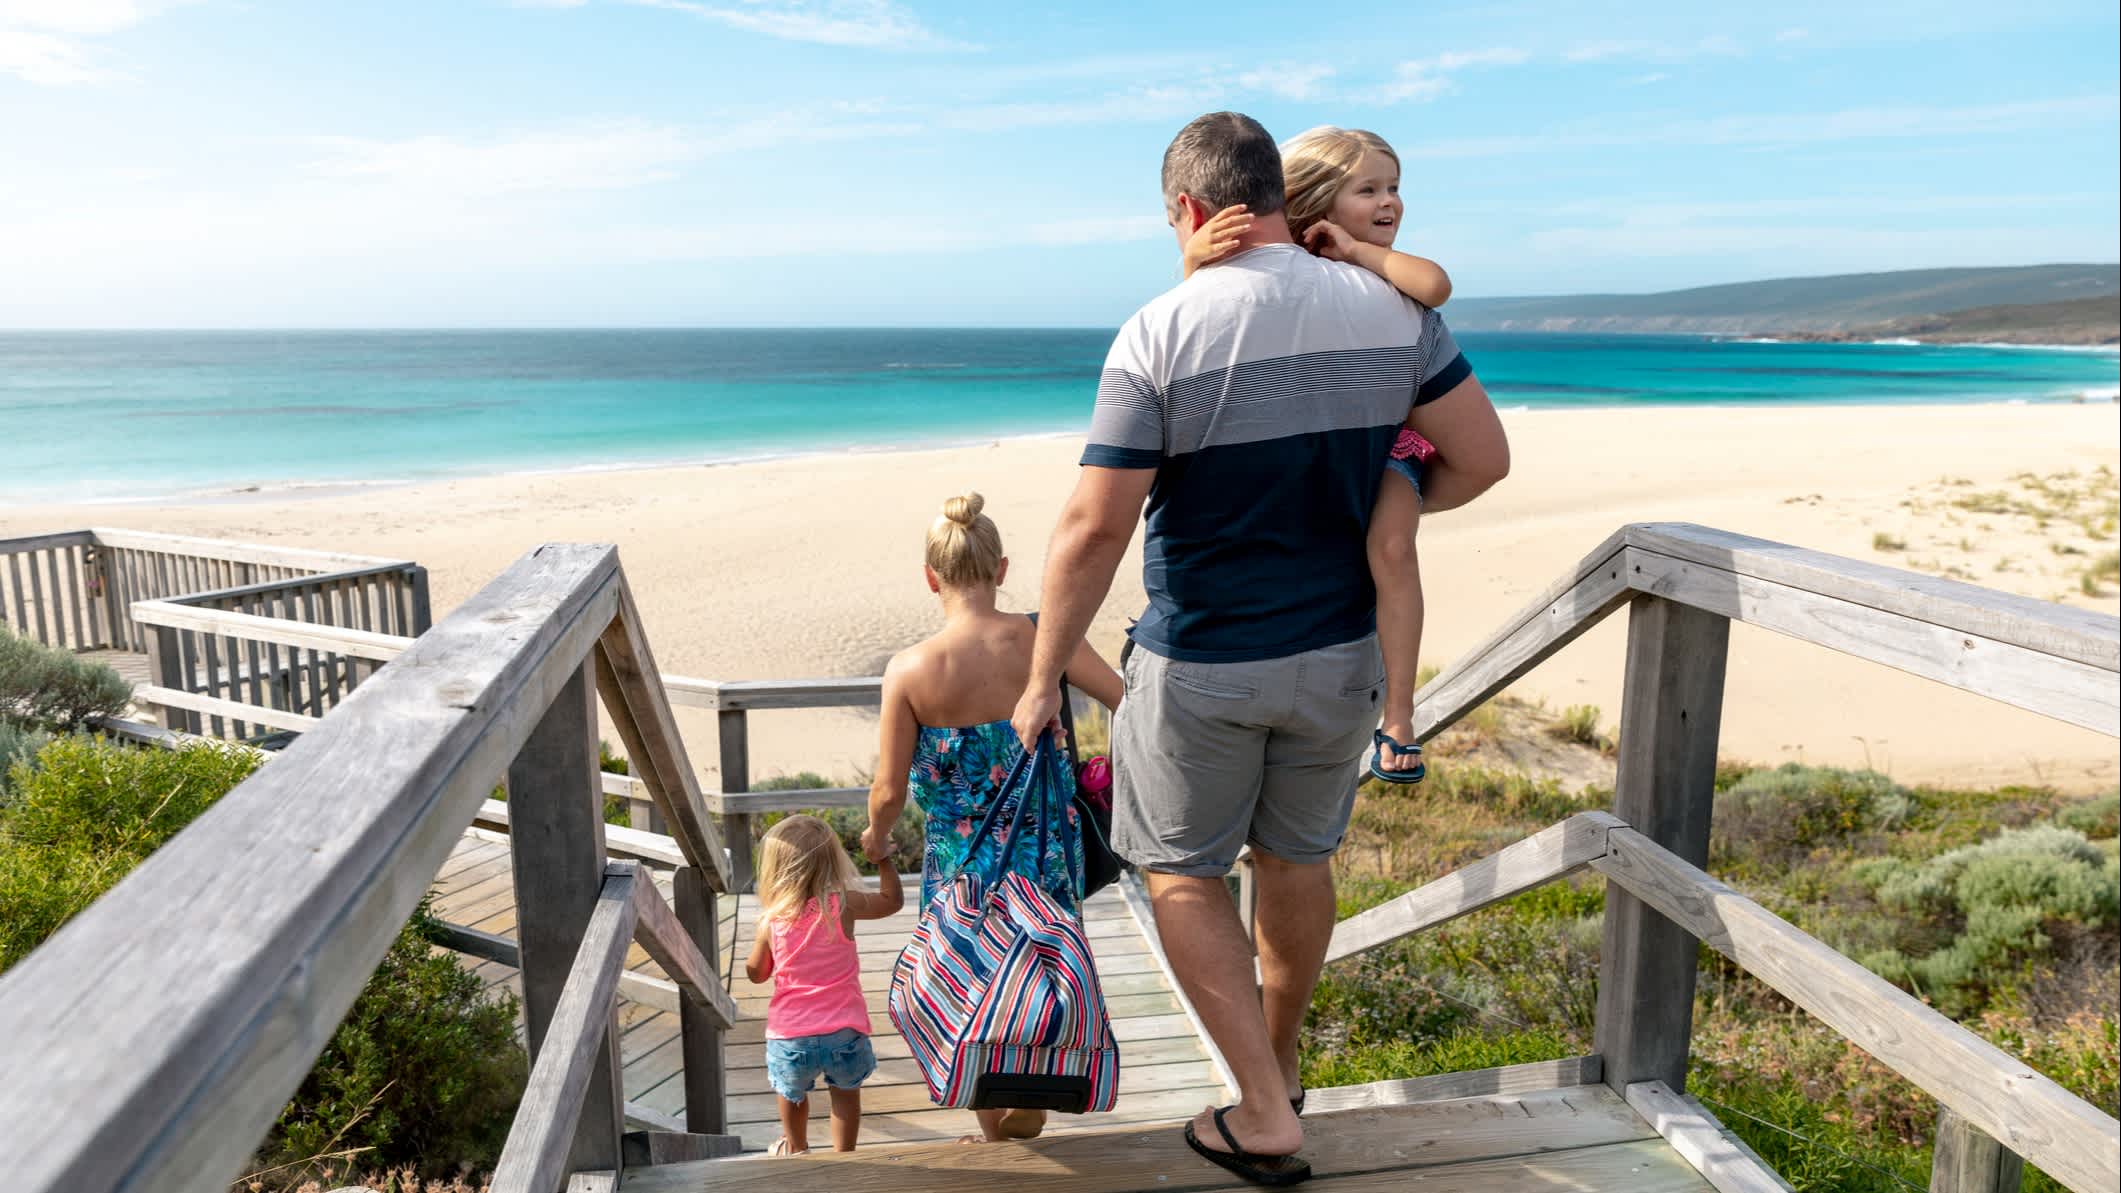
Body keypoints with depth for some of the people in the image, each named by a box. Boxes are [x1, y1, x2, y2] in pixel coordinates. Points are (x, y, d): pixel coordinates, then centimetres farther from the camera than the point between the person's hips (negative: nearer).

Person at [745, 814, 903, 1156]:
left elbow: (756, 972, 8)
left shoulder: (771, 920, -9)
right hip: (843, 1031, -1)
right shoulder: (843, 905, -11)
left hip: (790, 1035, 1)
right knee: (846, 1091, 24)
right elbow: (893, 900, 7)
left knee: (792, 1092, 29)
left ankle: (796, 1147, 50)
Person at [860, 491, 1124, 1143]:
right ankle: (1026, 1126, 39)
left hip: (961, 862, -1)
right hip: (1049, 855, 1)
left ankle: (994, 1141, 37)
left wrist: (877, 839, 11)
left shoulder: (910, 669, -16)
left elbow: (889, 791, -11)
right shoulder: (1045, 637, -14)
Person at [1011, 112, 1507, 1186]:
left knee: (1183, 873, 15)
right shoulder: (1393, 309, -4)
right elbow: (1484, 457, 1)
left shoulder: (1159, 334, -16)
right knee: (1297, 857, 22)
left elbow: (1094, 528, -19)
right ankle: (1278, 1062, 43)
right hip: (1340, 652, 5)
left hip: (1202, 665, -4)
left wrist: (1043, 678, -9)